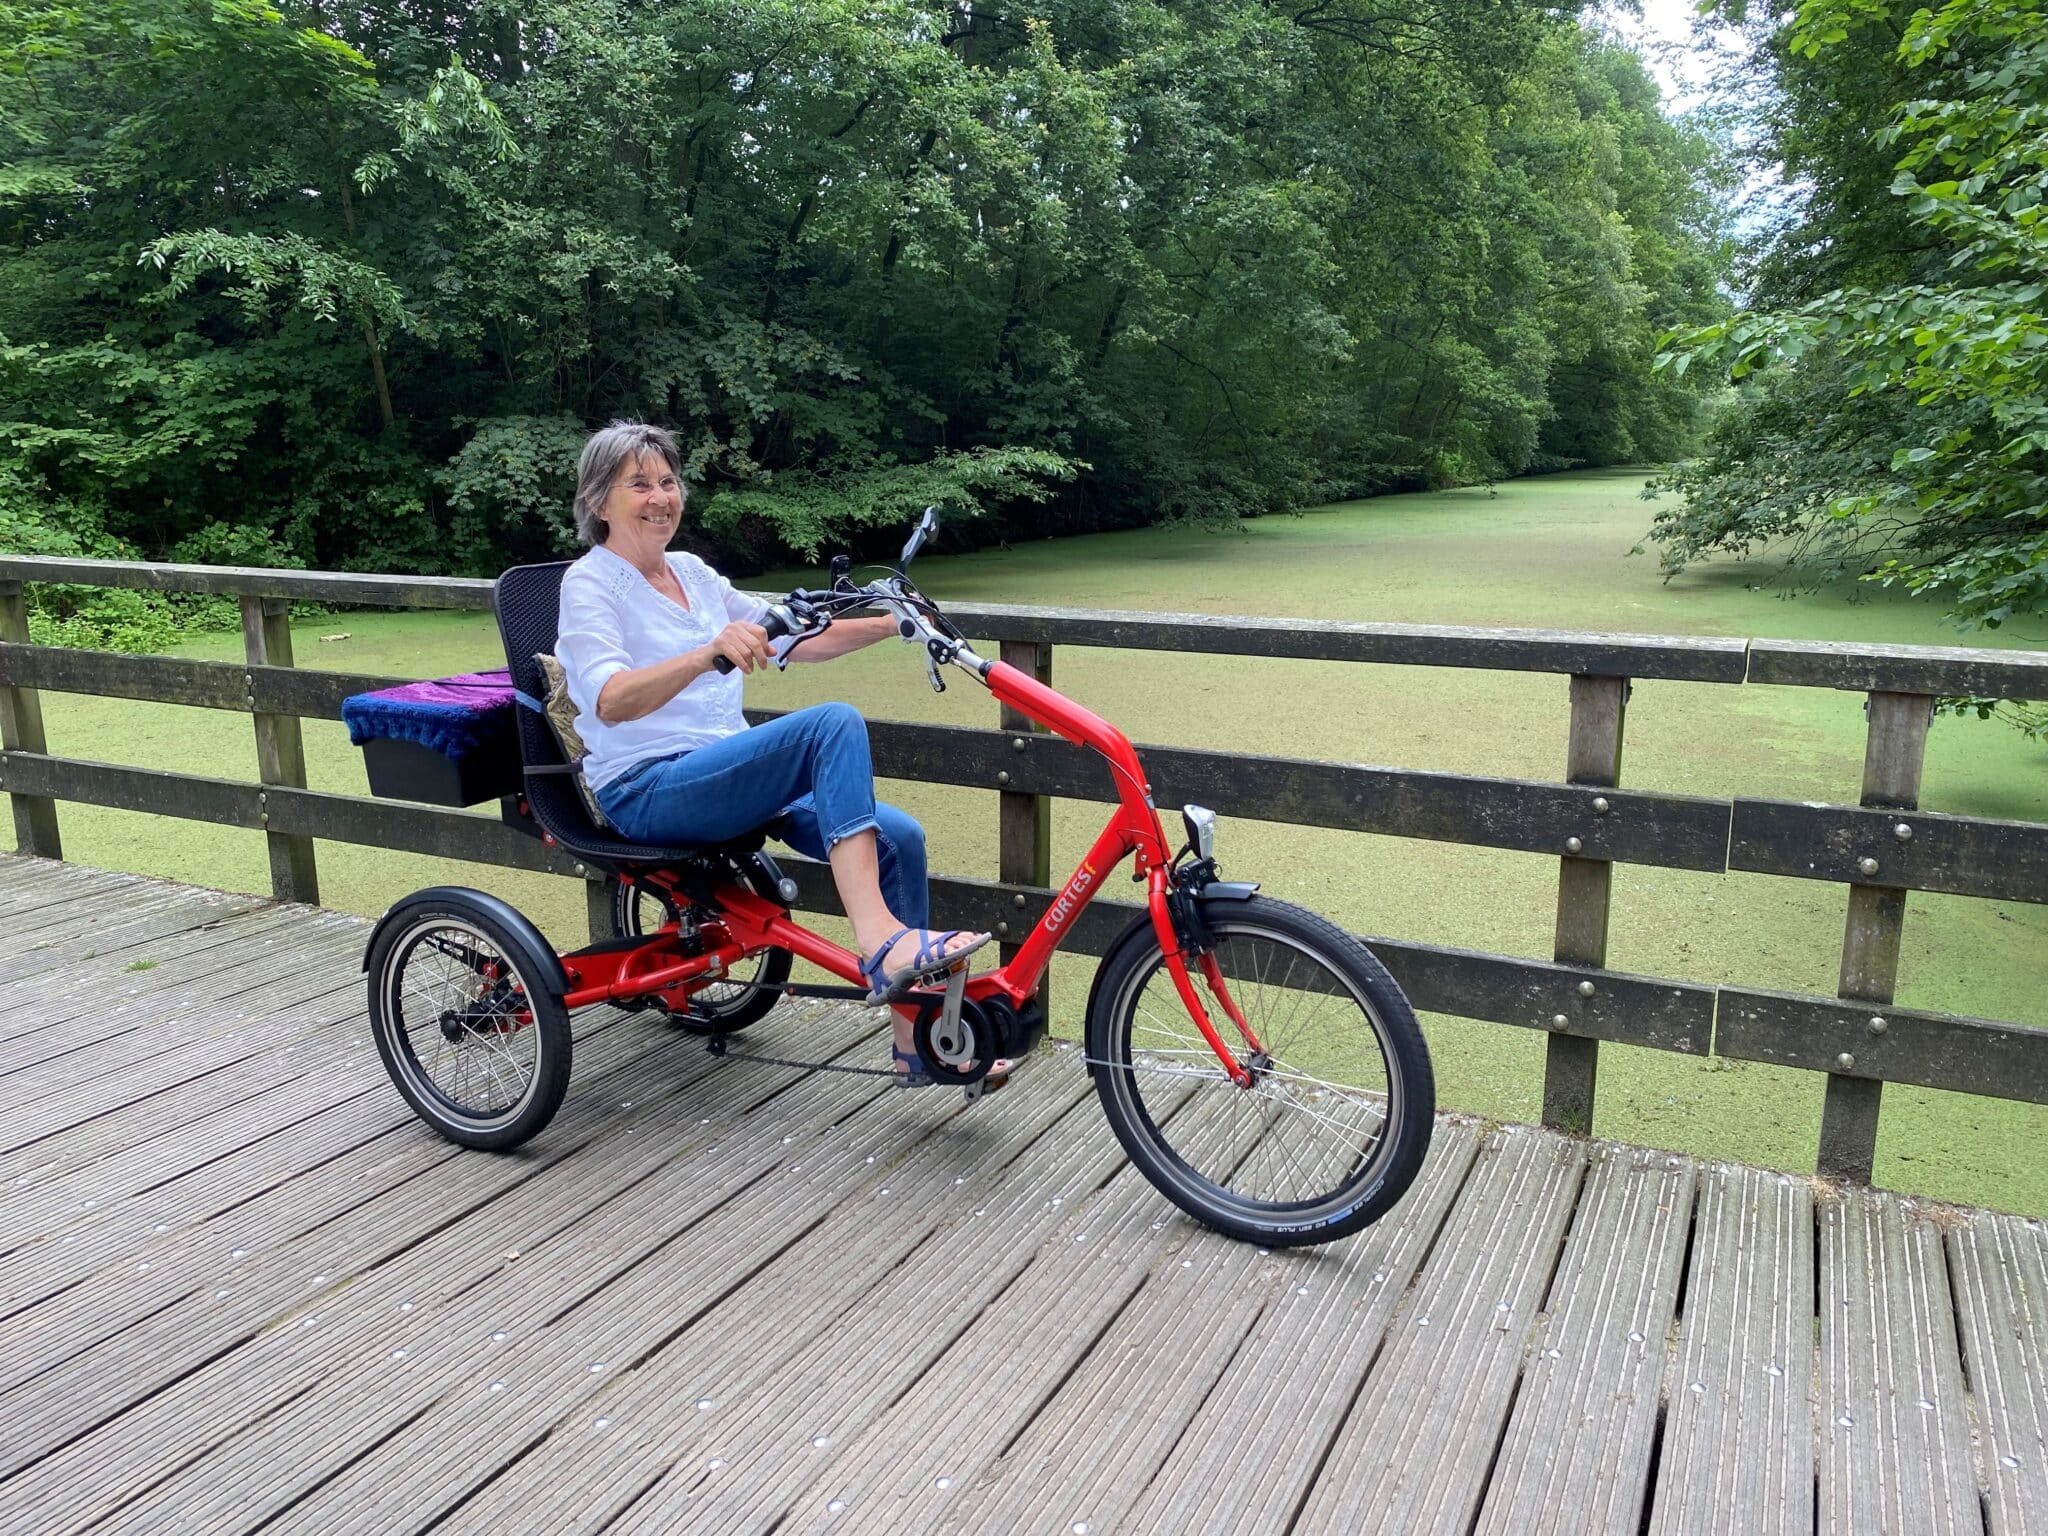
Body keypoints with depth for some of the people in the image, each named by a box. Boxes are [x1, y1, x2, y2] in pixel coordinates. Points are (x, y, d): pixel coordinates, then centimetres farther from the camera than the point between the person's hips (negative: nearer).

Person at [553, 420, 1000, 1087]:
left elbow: (794, 638, 16)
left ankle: (918, 1041, -6)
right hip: (643, 792, -7)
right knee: (835, 722, -30)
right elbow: (611, 700, -24)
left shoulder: (691, 572, 16)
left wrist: (888, 624, 1)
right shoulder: (589, 584, -5)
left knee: (898, 834, -15)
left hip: (727, 776, 7)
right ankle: (880, 939, -38)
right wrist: (711, 651, -40)